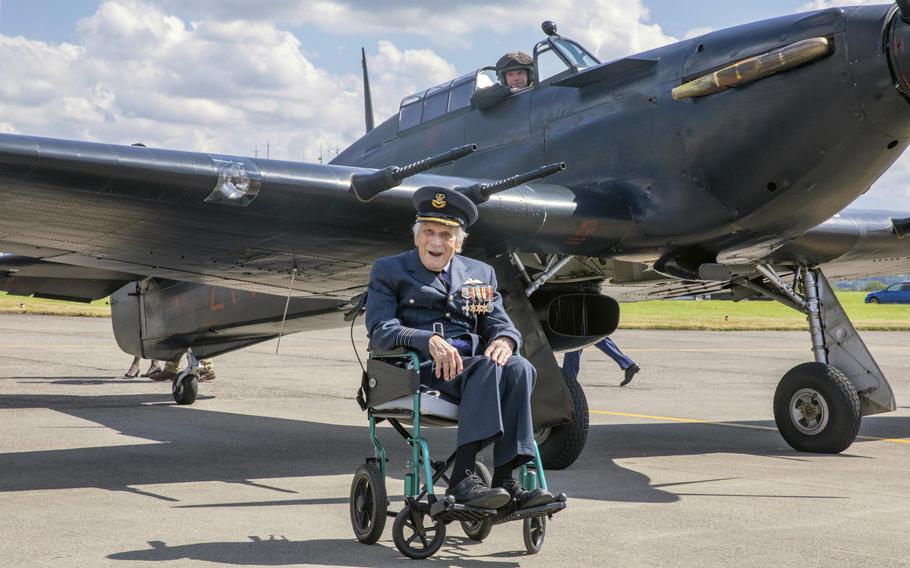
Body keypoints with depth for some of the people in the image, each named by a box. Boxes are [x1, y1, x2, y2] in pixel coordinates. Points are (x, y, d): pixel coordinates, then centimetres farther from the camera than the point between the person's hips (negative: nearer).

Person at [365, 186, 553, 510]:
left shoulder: (480, 273, 24)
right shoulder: (388, 270, 12)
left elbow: (501, 325, 15)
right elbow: (380, 330, -3)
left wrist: (505, 340, -12)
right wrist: (429, 340, -22)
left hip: (471, 365, 4)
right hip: (417, 368, -4)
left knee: (519, 368, -29)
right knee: (489, 369, -33)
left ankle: (505, 481, -35)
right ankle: (462, 480, -39)